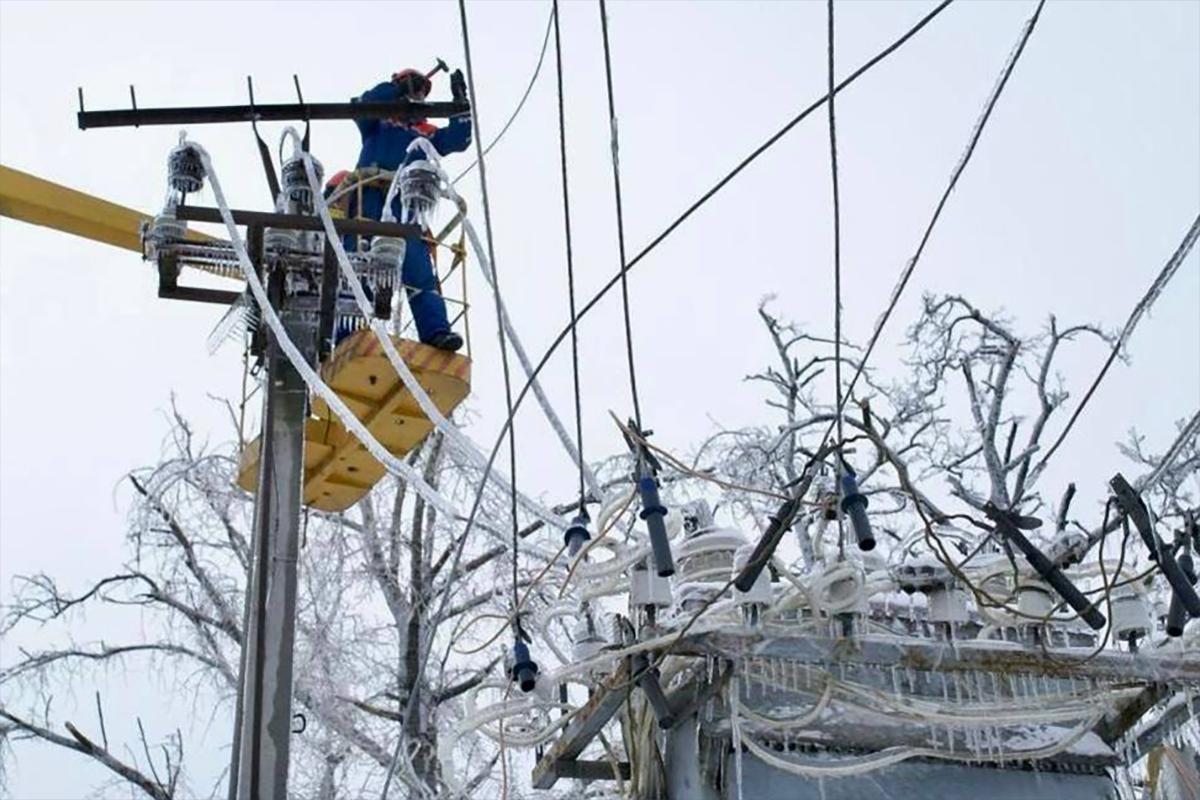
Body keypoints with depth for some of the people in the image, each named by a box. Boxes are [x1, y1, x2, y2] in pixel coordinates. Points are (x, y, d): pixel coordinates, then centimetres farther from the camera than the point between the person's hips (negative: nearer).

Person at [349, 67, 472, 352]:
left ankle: (436, 330, -26)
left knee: (419, 271, -13)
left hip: (407, 206, 2)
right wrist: (396, 88, -4)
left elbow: (457, 140, 13)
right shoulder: (378, 121, 22)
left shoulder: (427, 133, 29)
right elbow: (362, 106, 1)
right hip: (370, 199, -2)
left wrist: (460, 102, 5)